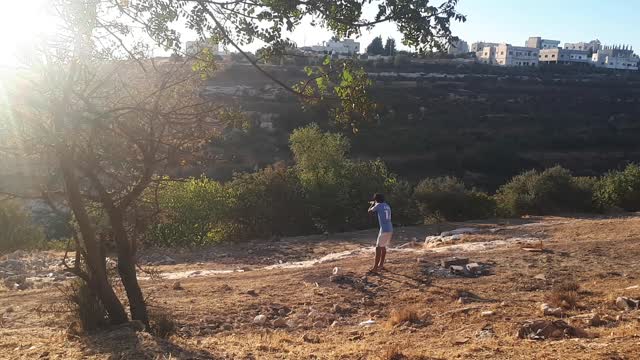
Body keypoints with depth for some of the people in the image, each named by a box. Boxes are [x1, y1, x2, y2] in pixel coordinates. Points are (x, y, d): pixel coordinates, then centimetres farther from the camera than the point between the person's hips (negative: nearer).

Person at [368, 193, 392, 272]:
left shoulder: (379, 205, -7)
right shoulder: (387, 206, 15)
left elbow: (369, 211, 6)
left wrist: (372, 204, 24)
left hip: (384, 230, -8)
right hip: (390, 229, 8)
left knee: (378, 248, -5)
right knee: (383, 247, 19)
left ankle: (375, 267, -5)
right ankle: (381, 265, 26)